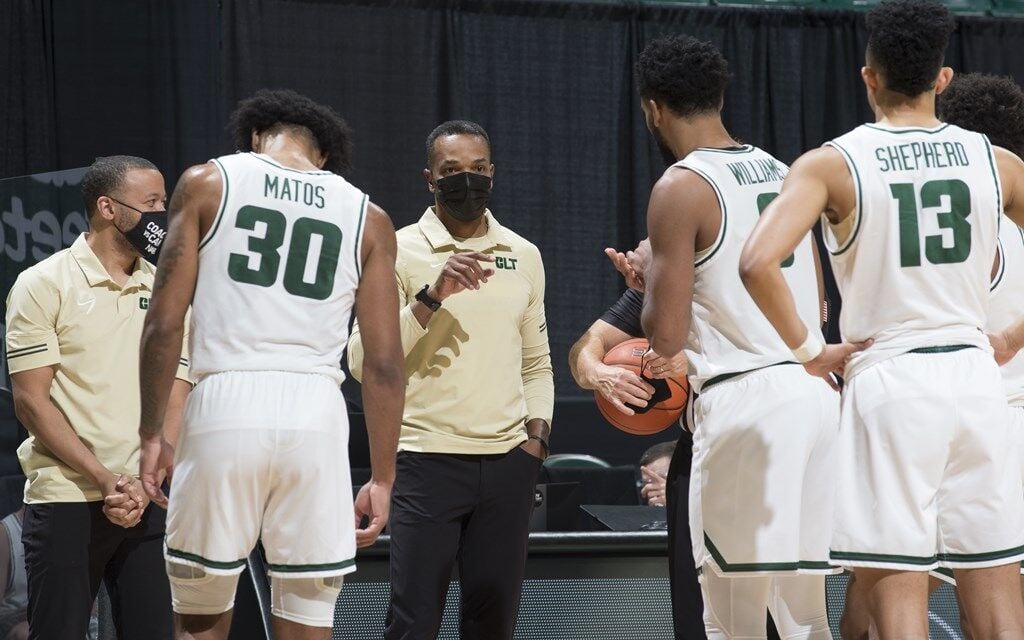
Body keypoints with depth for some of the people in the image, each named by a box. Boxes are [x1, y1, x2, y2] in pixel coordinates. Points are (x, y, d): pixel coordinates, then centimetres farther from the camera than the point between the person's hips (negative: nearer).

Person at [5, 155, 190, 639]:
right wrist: (106, 479, -14)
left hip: (149, 504, 4)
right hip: (64, 503, -4)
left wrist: (142, 487, -8)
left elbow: (175, 403, 8)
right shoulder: (42, 285, -1)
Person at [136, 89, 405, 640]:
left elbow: (164, 323, 2)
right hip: (317, 413, 1)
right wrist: (382, 479, 12)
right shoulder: (367, 218, 13)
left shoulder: (207, 183, 9)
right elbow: (384, 364, 8)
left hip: (226, 406, -1)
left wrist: (150, 433, 9)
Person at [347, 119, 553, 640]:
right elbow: (363, 362, -10)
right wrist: (432, 297, -18)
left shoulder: (524, 255, 13)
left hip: (509, 462, 4)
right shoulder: (399, 251, -2)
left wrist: (537, 434, 7)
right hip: (428, 459, -4)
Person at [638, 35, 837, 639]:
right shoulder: (781, 173, 15)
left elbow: (667, 336, -11)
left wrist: (650, 277, 11)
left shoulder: (681, 188, -8)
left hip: (745, 397, -8)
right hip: (815, 388, 8)